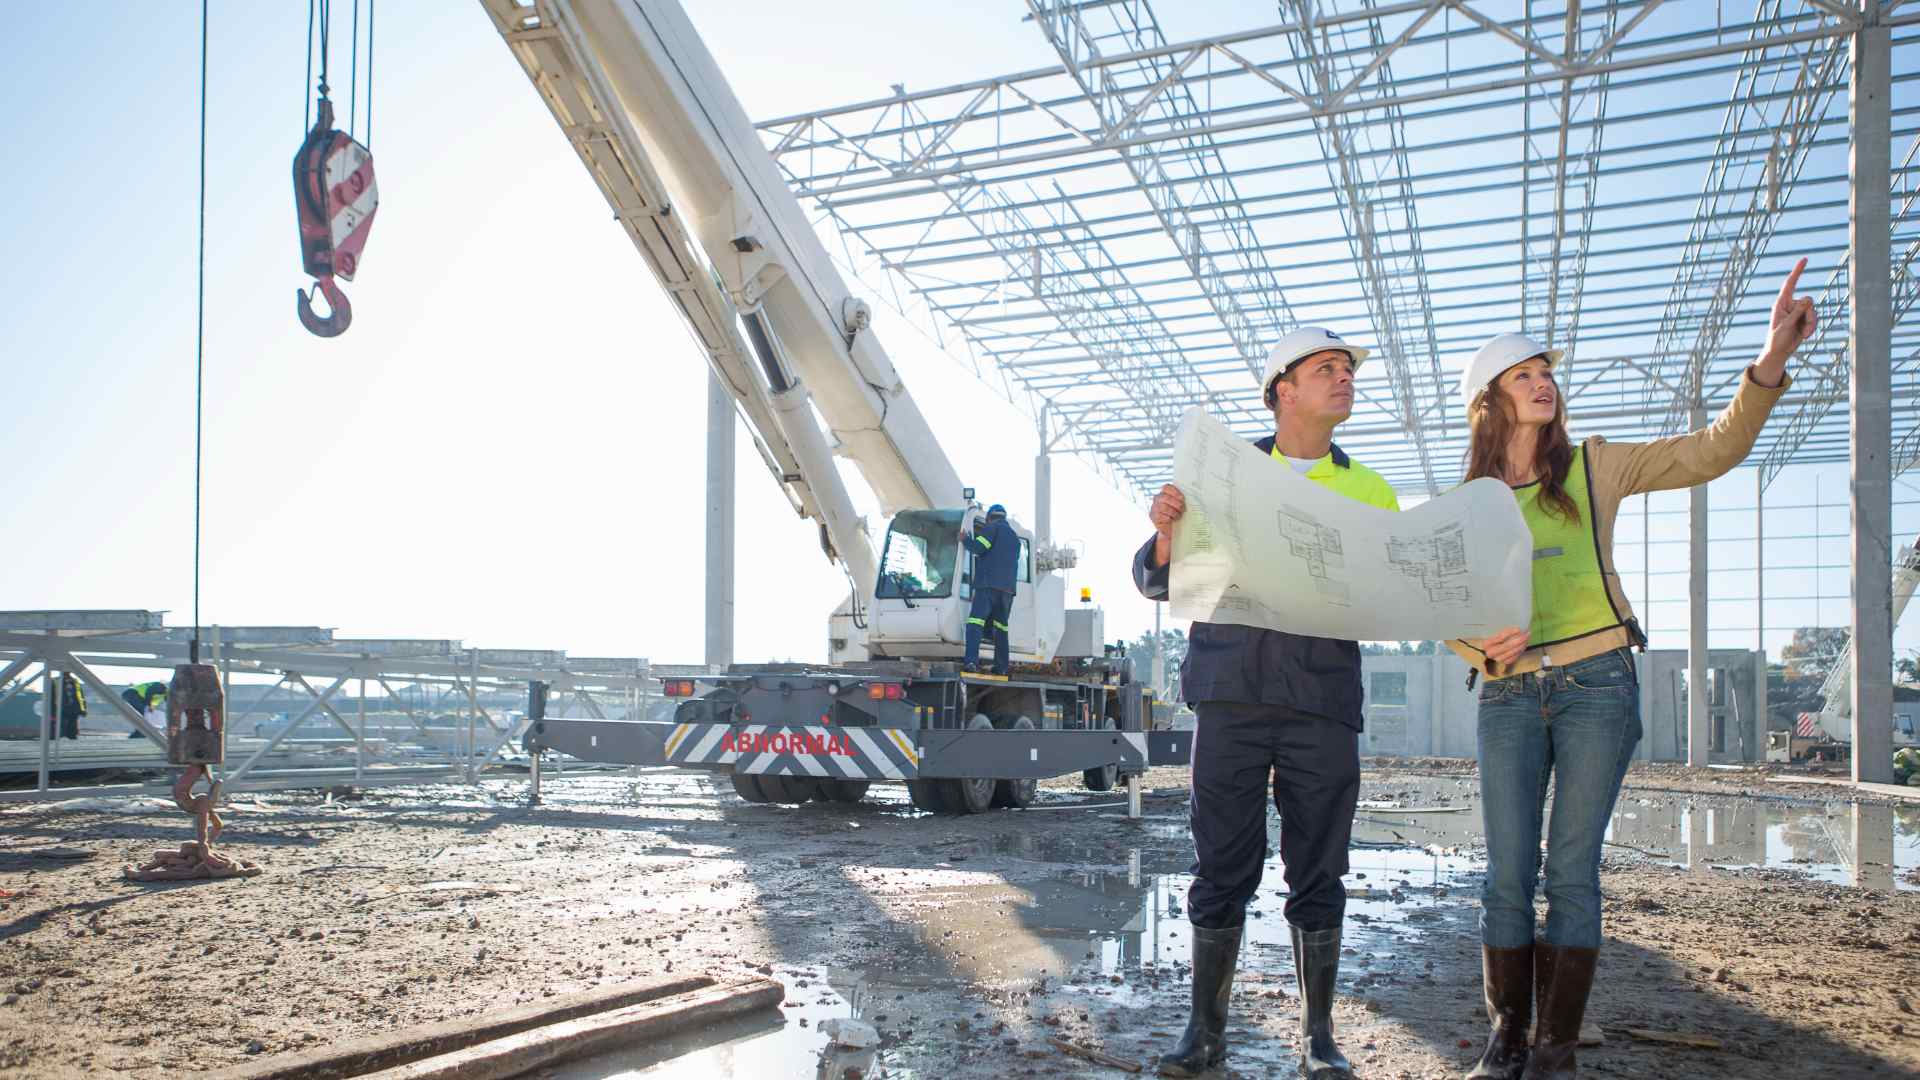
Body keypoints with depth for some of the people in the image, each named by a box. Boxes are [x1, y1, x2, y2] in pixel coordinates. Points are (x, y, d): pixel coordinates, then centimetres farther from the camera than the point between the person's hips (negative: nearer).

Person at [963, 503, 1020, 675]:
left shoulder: (993, 527, 3)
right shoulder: (1015, 536, 27)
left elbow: (978, 548, -9)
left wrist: (965, 539, 8)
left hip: (988, 583, -7)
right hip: (1008, 586, 7)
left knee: (976, 620, -14)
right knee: (1001, 625, 12)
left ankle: (971, 660, -29)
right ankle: (1001, 666, 7)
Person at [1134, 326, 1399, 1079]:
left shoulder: (1370, 493, 15)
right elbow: (1159, 582, 9)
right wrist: (1167, 531, -11)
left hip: (1323, 704, 1)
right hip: (1233, 695, -1)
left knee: (1318, 876, 4)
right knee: (1222, 869, 2)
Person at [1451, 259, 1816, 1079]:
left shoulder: (1595, 468, 7)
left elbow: (1713, 452, -1)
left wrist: (1769, 363, -14)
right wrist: (1484, 647, -12)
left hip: (1597, 683, -1)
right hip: (1508, 696, 1)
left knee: (1572, 870, -1)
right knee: (1507, 875, 0)